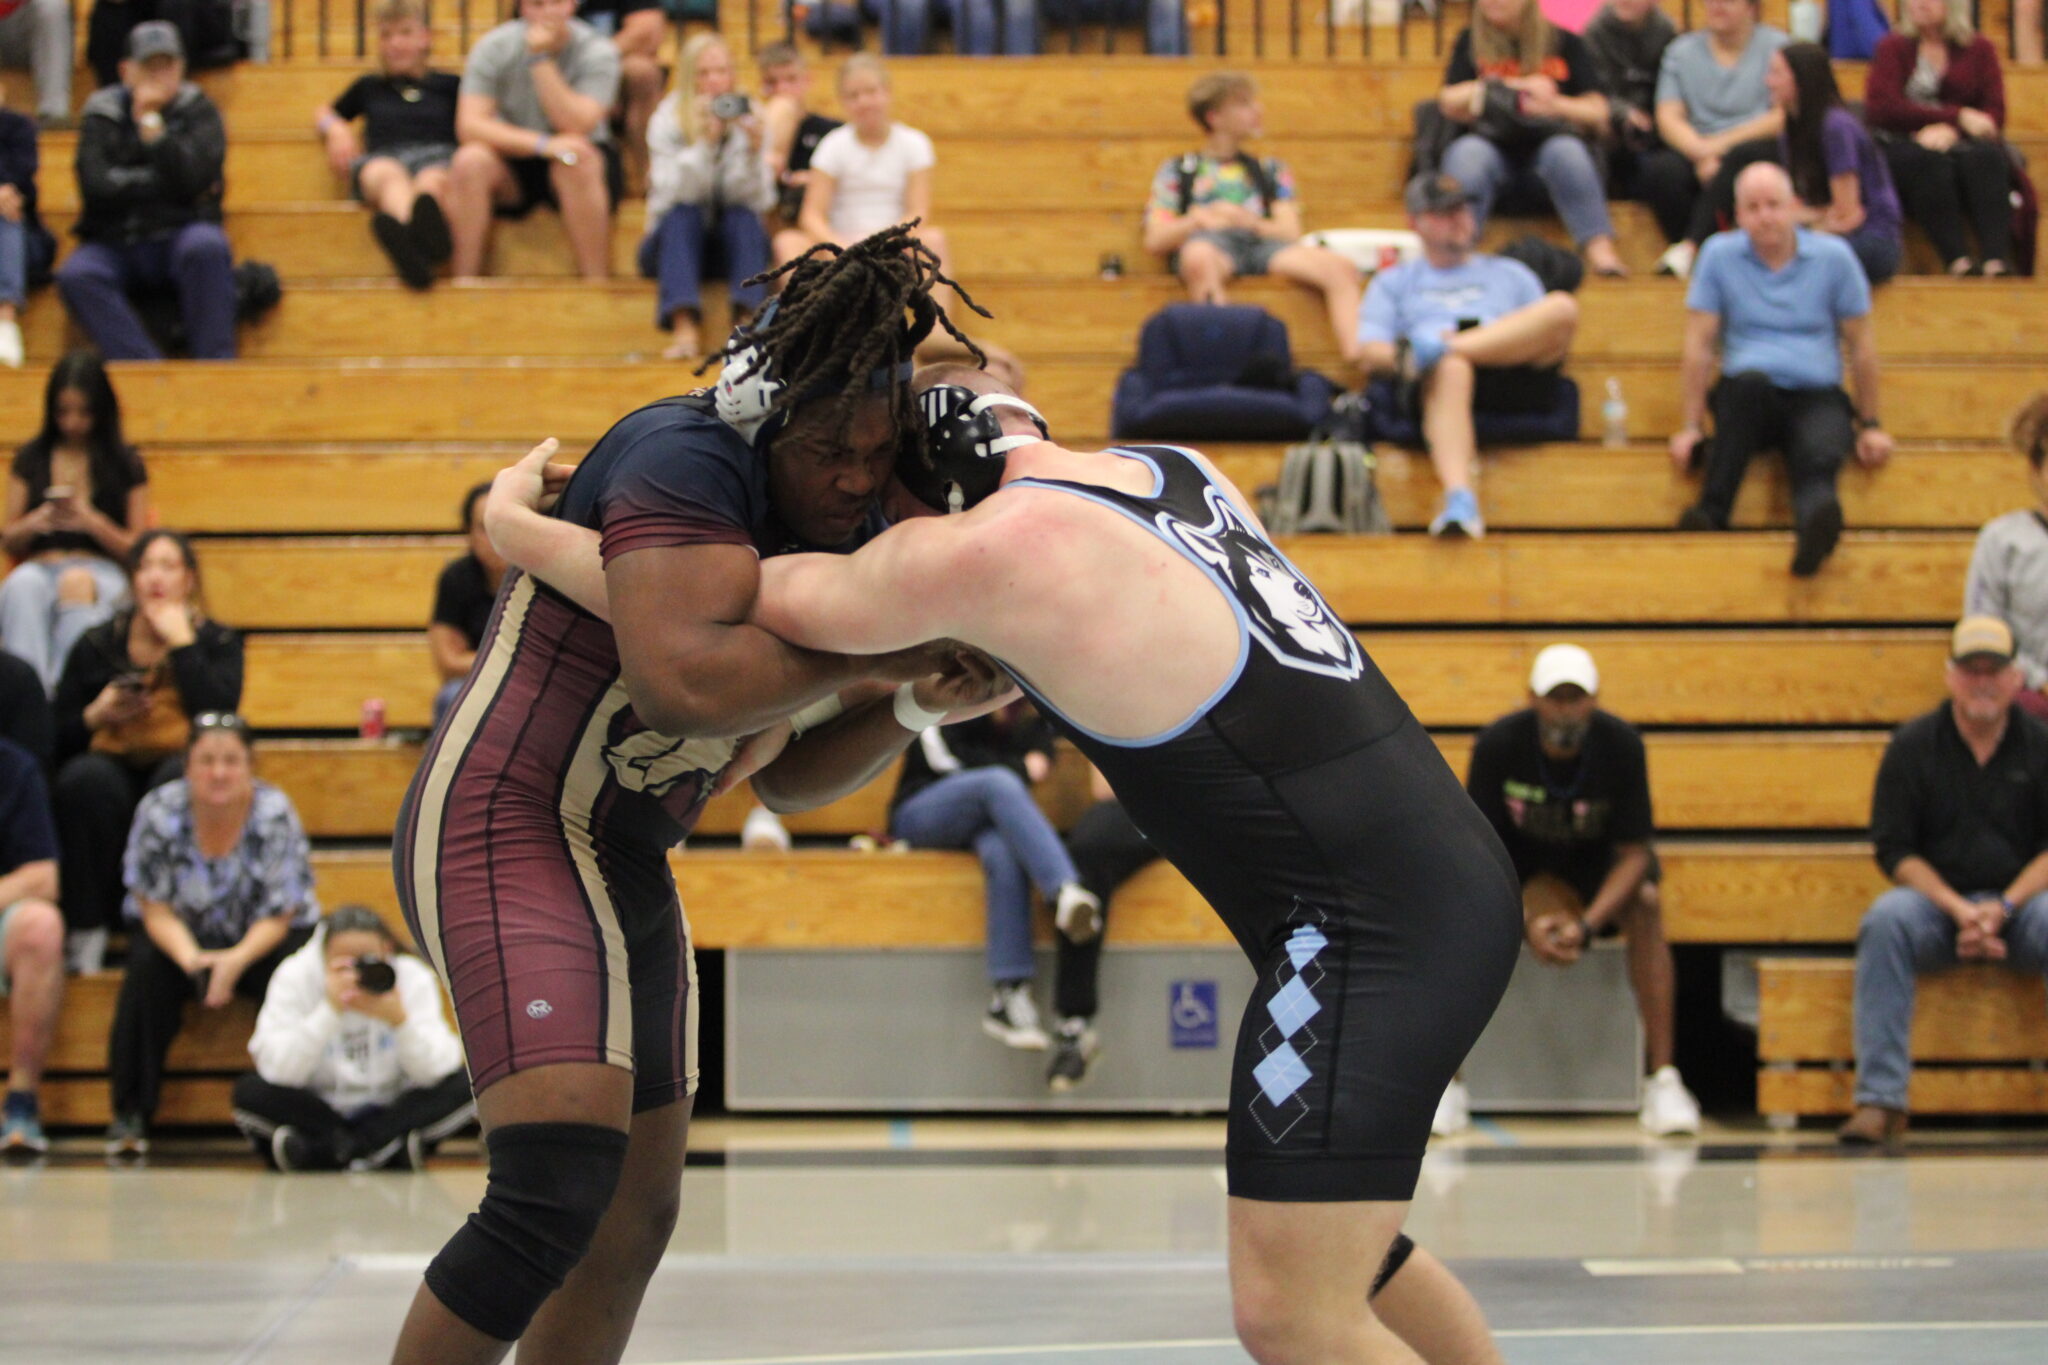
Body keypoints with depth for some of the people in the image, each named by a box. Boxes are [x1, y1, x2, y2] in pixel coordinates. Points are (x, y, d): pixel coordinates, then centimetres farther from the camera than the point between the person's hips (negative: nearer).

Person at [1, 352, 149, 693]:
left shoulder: (126, 464, 10)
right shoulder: (30, 460, 17)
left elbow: (136, 548, 7)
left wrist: (92, 522, -12)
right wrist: (34, 523, -6)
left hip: (104, 573, -2)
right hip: (41, 567, 2)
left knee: (77, 585, -40)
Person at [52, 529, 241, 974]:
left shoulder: (217, 642, 11)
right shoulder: (97, 645, 13)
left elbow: (219, 714, -11)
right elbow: (57, 738, 9)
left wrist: (181, 642, -5)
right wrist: (97, 714, -11)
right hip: (114, 771, 1)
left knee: (181, 776, -36)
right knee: (86, 778, -34)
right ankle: (87, 933, -30)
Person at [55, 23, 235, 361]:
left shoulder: (198, 111, 6)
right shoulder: (103, 114, 8)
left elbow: (192, 178, -12)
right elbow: (96, 186, -8)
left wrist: (151, 121, -10)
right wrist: (164, 182, -7)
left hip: (179, 235, -1)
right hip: (114, 242, 1)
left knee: (206, 245, -36)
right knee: (76, 275, -31)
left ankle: (216, 364, -31)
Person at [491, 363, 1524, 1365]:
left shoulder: (990, 548, -14)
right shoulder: (1168, 469, 11)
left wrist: (516, 524, 7)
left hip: (1373, 927, -10)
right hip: (1451, 886, 10)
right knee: (1339, 1250, 24)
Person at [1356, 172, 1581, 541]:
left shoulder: (1511, 274, 36)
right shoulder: (1394, 282, 32)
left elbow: (1551, 334, 20)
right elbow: (1369, 352, 16)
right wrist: (1398, 356, -10)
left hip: (1513, 375, 2)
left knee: (1563, 307, -26)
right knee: (1450, 369, -42)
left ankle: (1430, 348, -35)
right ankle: (1459, 500, -66)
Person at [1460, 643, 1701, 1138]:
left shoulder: (1622, 745, -24)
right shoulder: (1498, 744, -25)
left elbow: (1634, 853, -20)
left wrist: (1587, 924, -35)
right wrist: (1524, 922, -35)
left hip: (1596, 857, 0)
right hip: (1516, 858, 0)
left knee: (1646, 903, -30)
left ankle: (1663, 1082, -27)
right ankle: (1447, 1084, -21)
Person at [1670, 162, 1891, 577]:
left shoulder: (1834, 256, 4)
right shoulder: (1720, 255, 4)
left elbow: (1861, 345, 9)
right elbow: (1698, 347, 3)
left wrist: (1869, 425, 8)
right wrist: (1690, 427, -2)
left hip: (1816, 398, 0)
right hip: (1747, 399, 0)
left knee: (1818, 458, -35)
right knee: (1750, 380, -38)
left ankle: (1815, 527, -68)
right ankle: (1711, 512, -37)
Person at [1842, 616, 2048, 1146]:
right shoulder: (1913, 745, 3)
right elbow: (1894, 849, 0)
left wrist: (2002, 908, -15)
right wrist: (1959, 909, -14)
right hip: (1935, 900, 0)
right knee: (1886, 920, -33)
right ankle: (1879, 1100, -36)